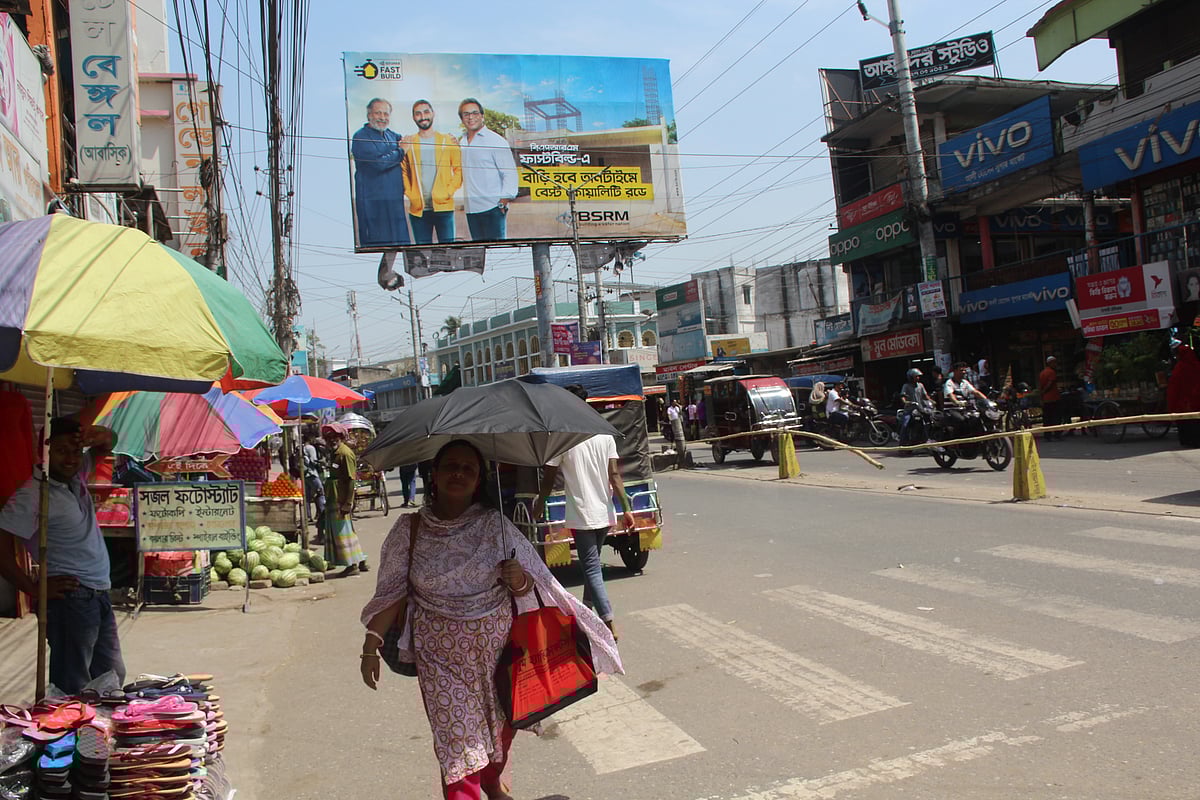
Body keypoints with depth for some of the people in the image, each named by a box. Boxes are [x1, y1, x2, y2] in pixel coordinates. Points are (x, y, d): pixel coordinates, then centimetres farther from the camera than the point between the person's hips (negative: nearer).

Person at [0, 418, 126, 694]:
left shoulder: (76, 476, 9)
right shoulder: (32, 495, -13)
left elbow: (108, 442, 22)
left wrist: (98, 435, -2)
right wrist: (35, 589, -14)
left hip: (100, 596, 8)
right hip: (71, 597, -8)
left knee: (112, 678, 14)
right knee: (73, 688, -6)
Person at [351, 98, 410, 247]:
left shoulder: (392, 135, 17)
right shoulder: (361, 137, -6)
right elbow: (379, 162, -17)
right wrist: (401, 152, -4)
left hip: (395, 200, 7)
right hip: (373, 201, -7)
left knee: (400, 242, 7)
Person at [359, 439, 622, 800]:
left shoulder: (495, 524, -6)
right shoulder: (409, 529, -6)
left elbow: (529, 585, 0)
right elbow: (390, 593, -1)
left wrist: (519, 580, -22)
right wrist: (370, 646, -6)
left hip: (497, 644, 2)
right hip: (441, 652, -2)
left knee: (500, 721, 18)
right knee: (457, 739, -1)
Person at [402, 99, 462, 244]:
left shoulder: (448, 141, 7)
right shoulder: (408, 143, 9)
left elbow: (459, 168, 6)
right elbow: (403, 171, 10)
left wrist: (449, 192, -6)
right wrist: (410, 194, -3)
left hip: (443, 206, -1)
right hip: (418, 209, 1)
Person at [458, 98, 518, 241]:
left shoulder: (496, 141, -3)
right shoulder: (461, 143, 16)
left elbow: (510, 172, -6)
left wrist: (506, 197, -17)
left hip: (492, 207, -6)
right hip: (470, 208, 6)